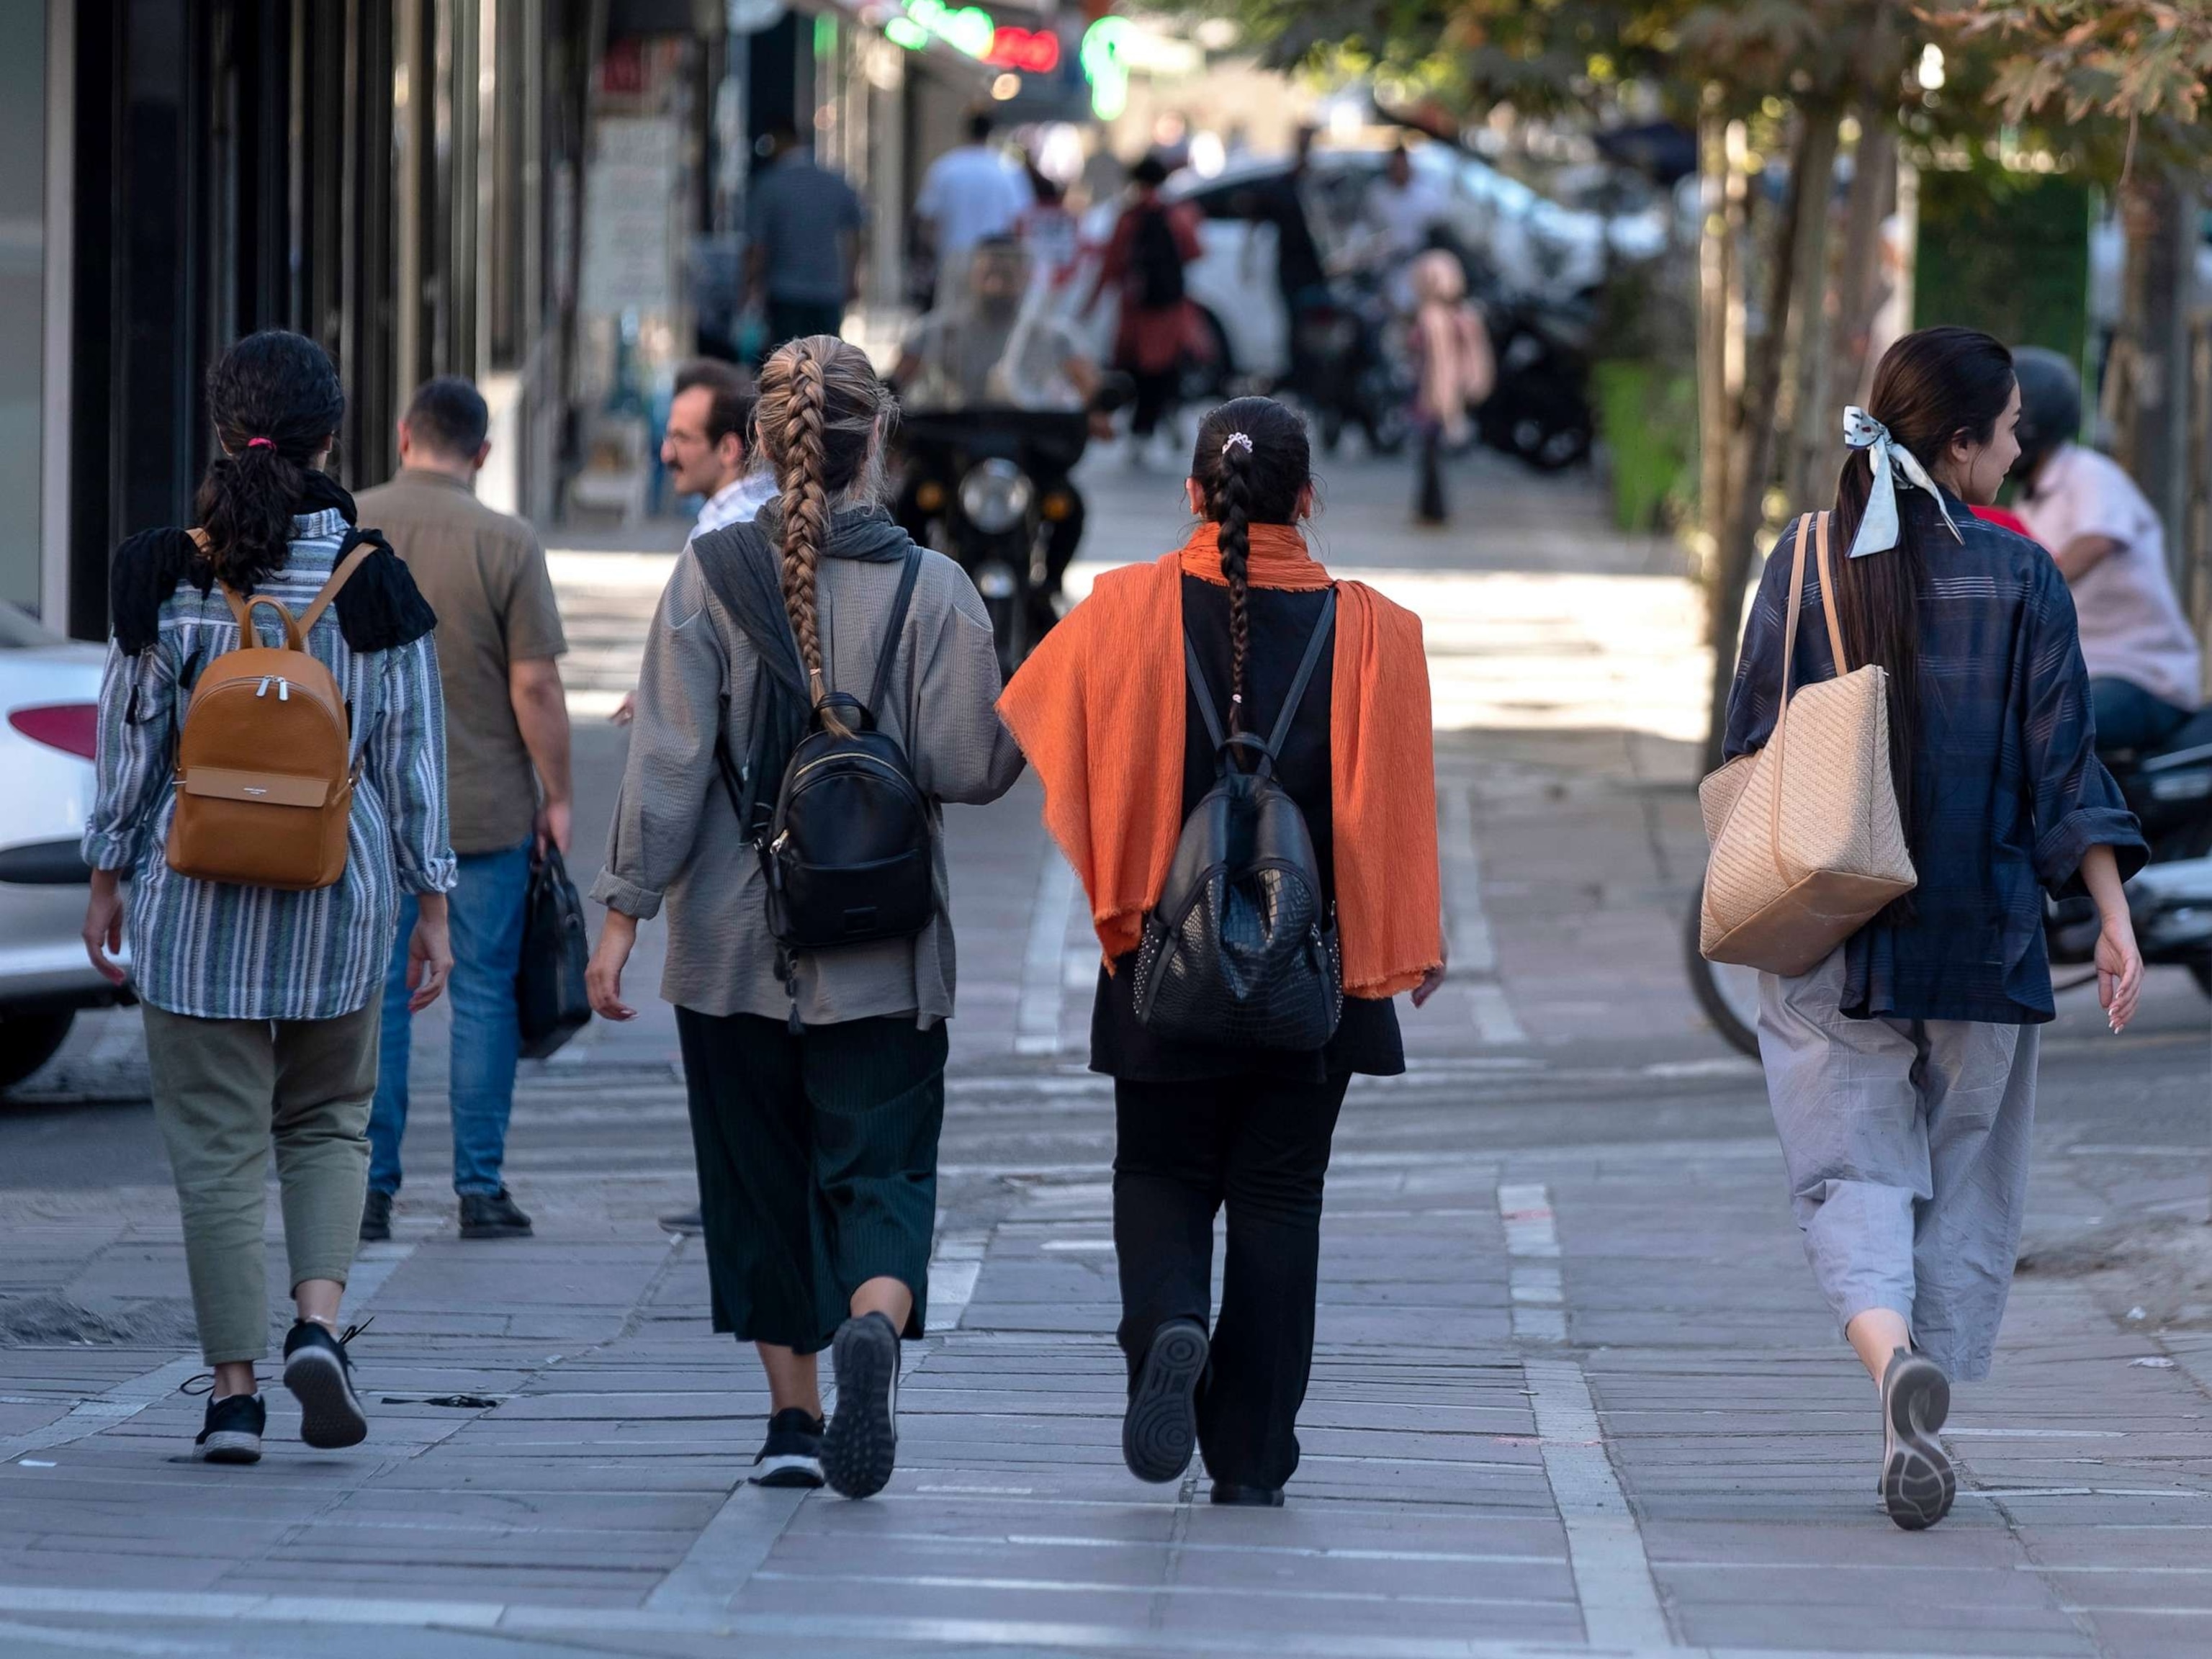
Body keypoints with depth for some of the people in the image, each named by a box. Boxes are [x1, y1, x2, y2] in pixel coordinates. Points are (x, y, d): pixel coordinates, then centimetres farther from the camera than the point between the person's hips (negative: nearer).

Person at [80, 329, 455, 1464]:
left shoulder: (166, 575, -5)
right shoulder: (375, 581, -4)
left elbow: (131, 740, 0)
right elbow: (412, 755, -1)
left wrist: (107, 881, 11)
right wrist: (431, 907, 7)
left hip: (198, 896, -1)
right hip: (337, 895, 1)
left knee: (217, 1146, 5)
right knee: (328, 1123, 18)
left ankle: (233, 1390, 3)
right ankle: (318, 1320, -4)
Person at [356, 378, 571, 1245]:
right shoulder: (506, 544, -9)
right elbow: (535, 686, -10)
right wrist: (556, 795, 1)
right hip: (485, 807, -2)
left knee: (375, 997, 7)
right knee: (483, 996, 5)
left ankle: (369, 1190, 6)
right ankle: (481, 1189, 5)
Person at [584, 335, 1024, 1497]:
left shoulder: (711, 574, -4)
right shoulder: (929, 588, -6)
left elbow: (668, 758, -8)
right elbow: (968, 768, -8)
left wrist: (624, 912, -6)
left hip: (735, 942, 1)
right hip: (883, 953, -1)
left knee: (763, 1182, 13)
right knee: (881, 1175, 1)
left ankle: (794, 1417, 16)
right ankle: (873, 1327, -29)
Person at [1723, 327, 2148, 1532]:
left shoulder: (1803, 566, -1)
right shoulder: (2020, 579, -5)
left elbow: (1750, 753, 3)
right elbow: (2063, 766, -7)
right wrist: (2113, 918, -4)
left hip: (1831, 941, 1)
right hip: (1982, 936, 0)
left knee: (1852, 1172, 0)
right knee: (1966, 1185, 13)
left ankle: (1895, 1360, -28)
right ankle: (1925, 1424, 12)